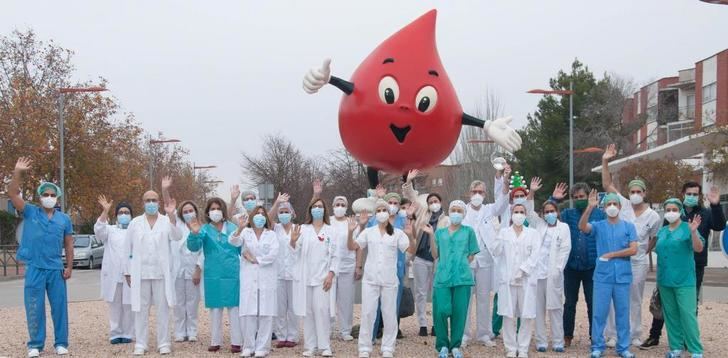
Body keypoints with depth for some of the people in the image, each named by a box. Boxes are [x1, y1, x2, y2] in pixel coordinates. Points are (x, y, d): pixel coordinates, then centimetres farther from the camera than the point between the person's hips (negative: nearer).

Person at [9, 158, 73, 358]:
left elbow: (68, 245, 10)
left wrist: (69, 267, 4)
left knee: (59, 307, 5)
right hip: (34, 268, -1)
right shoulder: (30, 212, 3)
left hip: (56, 269, 1)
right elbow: (13, 194, -8)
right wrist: (18, 173, -20)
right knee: (34, 308, 3)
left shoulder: (64, 219, 8)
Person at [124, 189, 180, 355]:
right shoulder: (135, 223, 6)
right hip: (140, 273, 1)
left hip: (161, 273, -1)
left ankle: (164, 343, 10)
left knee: (163, 309, 3)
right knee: (141, 310, 4)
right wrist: (128, 272, 4)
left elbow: (176, 237, -16)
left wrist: (171, 215, -29)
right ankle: (140, 344, 10)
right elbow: (129, 249, 8)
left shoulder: (167, 221, 3)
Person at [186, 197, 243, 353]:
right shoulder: (205, 229, 4)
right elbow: (193, 247, -13)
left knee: (234, 308, 0)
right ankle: (215, 341, 15)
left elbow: (242, 248, 12)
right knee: (215, 308, 7)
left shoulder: (233, 228, 6)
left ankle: (236, 341, 4)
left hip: (232, 274, 0)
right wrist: (194, 233, -29)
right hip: (213, 275, 0)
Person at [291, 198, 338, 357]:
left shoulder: (330, 231, 7)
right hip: (305, 277, 1)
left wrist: (331, 275, -8)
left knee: (322, 310, -8)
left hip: (323, 277, -1)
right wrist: (293, 241, -25)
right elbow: (296, 251, -3)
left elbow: (334, 255, 4)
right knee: (307, 311, 3)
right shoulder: (303, 229, 8)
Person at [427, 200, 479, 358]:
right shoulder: (440, 232, 15)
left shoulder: (468, 231, 11)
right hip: (442, 277, 1)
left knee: (459, 312, -1)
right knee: (441, 311, -11)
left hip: (462, 277, 0)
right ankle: (442, 345, 5)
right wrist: (431, 236, 0)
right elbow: (435, 255, 9)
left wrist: (461, 266, -3)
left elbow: (471, 255, 10)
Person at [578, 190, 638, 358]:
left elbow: (633, 249, -5)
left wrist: (611, 254, -7)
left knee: (622, 313, 6)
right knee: (599, 312, 2)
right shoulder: (598, 226, 4)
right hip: (602, 276, 0)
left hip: (622, 276, 0)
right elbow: (582, 227, -16)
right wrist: (590, 207, -26)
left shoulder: (628, 226, 4)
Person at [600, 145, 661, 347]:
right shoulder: (623, 205, -1)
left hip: (638, 262, 0)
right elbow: (607, 185, -6)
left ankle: (635, 335, 21)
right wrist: (605, 162, -14)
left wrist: (644, 253, 7)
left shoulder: (653, 217, 0)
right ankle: (612, 335, 7)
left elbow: (655, 240, 11)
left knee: (635, 300, 10)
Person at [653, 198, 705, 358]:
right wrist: (658, 278, 15)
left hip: (684, 281, -6)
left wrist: (693, 232, -32)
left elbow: (699, 248, -16)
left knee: (688, 315, -8)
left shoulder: (687, 228, -5)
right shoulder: (662, 231, 11)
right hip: (665, 281, 6)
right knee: (670, 315, 10)